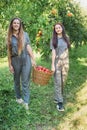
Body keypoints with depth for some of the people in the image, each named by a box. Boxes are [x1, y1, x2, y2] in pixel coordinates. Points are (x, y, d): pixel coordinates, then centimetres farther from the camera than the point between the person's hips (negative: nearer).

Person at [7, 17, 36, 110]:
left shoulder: (25, 34, 3)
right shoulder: (10, 37, 2)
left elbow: (28, 47, 2)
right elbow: (9, 51, 2)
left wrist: (33, 59, -2)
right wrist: (10, 65, 0)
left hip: (26, 59, -1)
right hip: (15, 60, 1)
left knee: (25, 81, -2)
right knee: (17, 80, 13)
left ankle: (26, 101, 2)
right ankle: (18, 97, 31)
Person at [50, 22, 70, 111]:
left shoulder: (66, 38, 8)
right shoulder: (53, 40, 0)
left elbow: (67, 50, 10)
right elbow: (53, 52, -6)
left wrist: (67, 62, 5)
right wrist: (52, 65, -11)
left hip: (65, 62, 3)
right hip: (57, 62, -3)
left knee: (63, 81, 7)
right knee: (58, 82, -5)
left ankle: (57, 97, 24)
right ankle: (59, 102, -1)